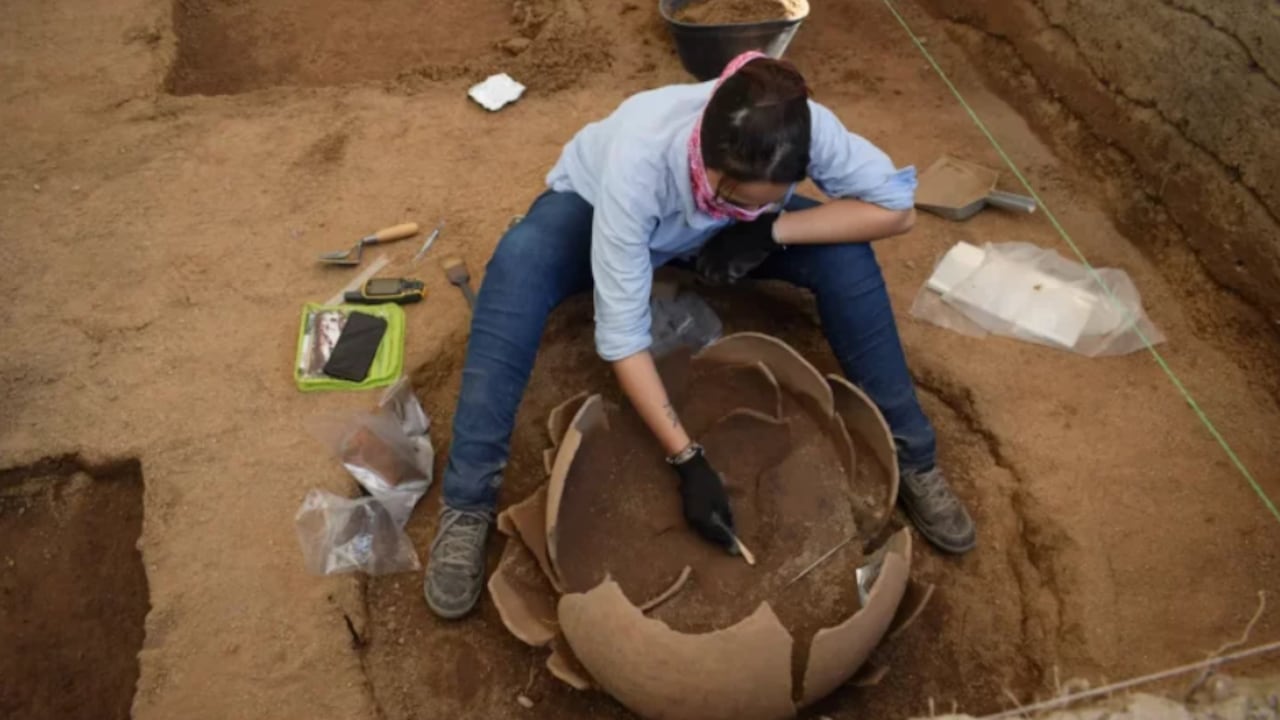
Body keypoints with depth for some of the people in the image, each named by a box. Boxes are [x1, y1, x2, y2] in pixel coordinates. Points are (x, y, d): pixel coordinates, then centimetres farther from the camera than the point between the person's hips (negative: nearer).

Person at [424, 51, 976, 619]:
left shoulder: (806, 128, -35)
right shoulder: (638, 161, -43)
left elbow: (897, 207, -24)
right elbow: (621, 333, -40)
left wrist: (772, 228, -36)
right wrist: (687, 460, -41)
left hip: (707, 232, 3)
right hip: (594, 206, -2)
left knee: (844, 256, -24)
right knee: (518, 263, -37)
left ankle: (910, 460, -6)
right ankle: (467, 508, -26)